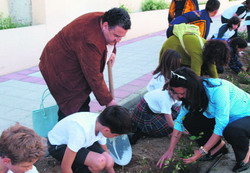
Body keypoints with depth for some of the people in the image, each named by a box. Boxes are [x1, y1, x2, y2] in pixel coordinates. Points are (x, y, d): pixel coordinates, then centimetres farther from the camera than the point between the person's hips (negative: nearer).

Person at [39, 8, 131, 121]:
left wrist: (111, 51, -1)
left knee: (83, 102, 11)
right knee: (70, 108, -10)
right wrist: (108, 101, -22)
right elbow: (94, 76, -30)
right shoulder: (90, 41, -36)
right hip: (59, 68, -9)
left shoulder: (104, 20, -8)